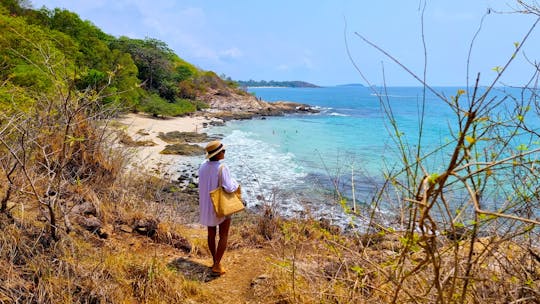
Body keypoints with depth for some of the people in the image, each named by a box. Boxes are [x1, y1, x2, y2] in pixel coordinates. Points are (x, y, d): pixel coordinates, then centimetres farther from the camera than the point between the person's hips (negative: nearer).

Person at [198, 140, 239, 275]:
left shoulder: (203, 166, -3)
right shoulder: (222, 168, -25)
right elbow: (229, 188, -27)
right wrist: (235, 183, -5)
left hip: (207, 205, 6)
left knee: (211, 233, 19)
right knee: (223, 236, 8)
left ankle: (215, 261, 30)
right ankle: (217, 265, 9)